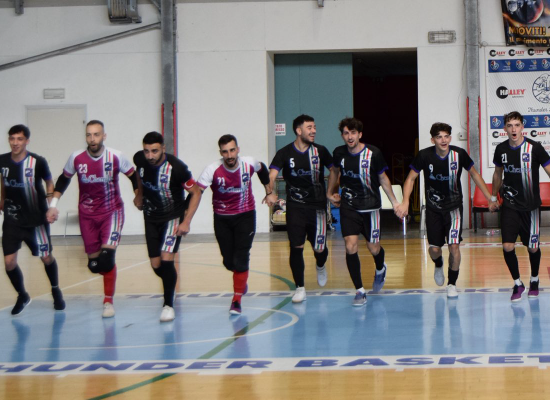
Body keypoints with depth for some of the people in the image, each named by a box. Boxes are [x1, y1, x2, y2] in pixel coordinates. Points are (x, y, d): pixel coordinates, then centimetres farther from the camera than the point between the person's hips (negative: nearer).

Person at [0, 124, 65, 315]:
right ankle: (22, 296, 18)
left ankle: (56, 291, 38)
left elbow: (49, 182, 0)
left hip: (36, 219, -2)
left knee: (46, 257, 11)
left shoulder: (38, 162, -17)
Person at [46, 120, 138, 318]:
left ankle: (108, 302, -3)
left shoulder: (116, 157, -15)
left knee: (107, 255, -17)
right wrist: (53, 204, 2)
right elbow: (64, 179, 7)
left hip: (112, 211, -2)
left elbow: (134, 176, 2)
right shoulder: (76, 158, -10)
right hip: (87, 214, 2)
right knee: (94, 262, 3)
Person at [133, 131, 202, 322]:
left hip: (173, 218, -4)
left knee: (166, 259, -18)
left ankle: (168, 305, -1)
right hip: (151, 218, 4)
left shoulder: (176, 167, -27)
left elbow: (195, 192, -15)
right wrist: (139, 195, 13)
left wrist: (186, 221, -19)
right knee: (156, 265, 5)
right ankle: (171, 286, 37)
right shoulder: (140, 159, -14)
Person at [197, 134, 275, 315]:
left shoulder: (249, 164, -14)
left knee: (241, 259, -11)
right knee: (229, 262, 6)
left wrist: (269, 192, 16)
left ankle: (236, 300, 2)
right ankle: (242, 279, 41)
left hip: (245, 216, 0)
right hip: (222, 219, 0)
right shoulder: (212, 170, -21)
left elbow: (262, 169, 11)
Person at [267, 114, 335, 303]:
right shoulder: (285, 153, -4)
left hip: (317, 206, 1)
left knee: (319, 248, 2)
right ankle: (300, 288, 7)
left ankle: (320, 266, 39)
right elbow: (272, 174, -13)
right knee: (296, 247, -5)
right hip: (295, 207, -1)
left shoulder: (320, 151, 1)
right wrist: (270, 193, -32)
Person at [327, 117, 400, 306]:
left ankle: (380, 269, 44)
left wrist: (394, 202, 2)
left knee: (374, 248, 6)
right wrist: (330, 193, 23)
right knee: (350, 248, -12)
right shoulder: (339, 153, -4)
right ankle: (360, 291, -1)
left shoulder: (373, 153, -13)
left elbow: (383, 178, 1)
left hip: (370, 207, -1)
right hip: (348, 207, 2)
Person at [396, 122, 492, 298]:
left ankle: (452, 284, 7)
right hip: (433, 207, 1)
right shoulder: (424, 156, -15)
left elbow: (474, 174, 3)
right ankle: (438, 266, 40)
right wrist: (405, 202, -16)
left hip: (454, 206, -1)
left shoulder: (459, 154, -13)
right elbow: (411, 178, -3)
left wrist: (490, 198, 2)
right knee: (434, 248, 2)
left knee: (454, 245, -12)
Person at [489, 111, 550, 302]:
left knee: (533, 248, 8)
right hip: (509, 206, 2)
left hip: (530, 206, -2)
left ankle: (534, 280, 35)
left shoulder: (534, 148, -12)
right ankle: (517, 283, 9)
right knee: (507, 246, -10)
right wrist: (493, 198, 20)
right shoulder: (501, 149, -1)